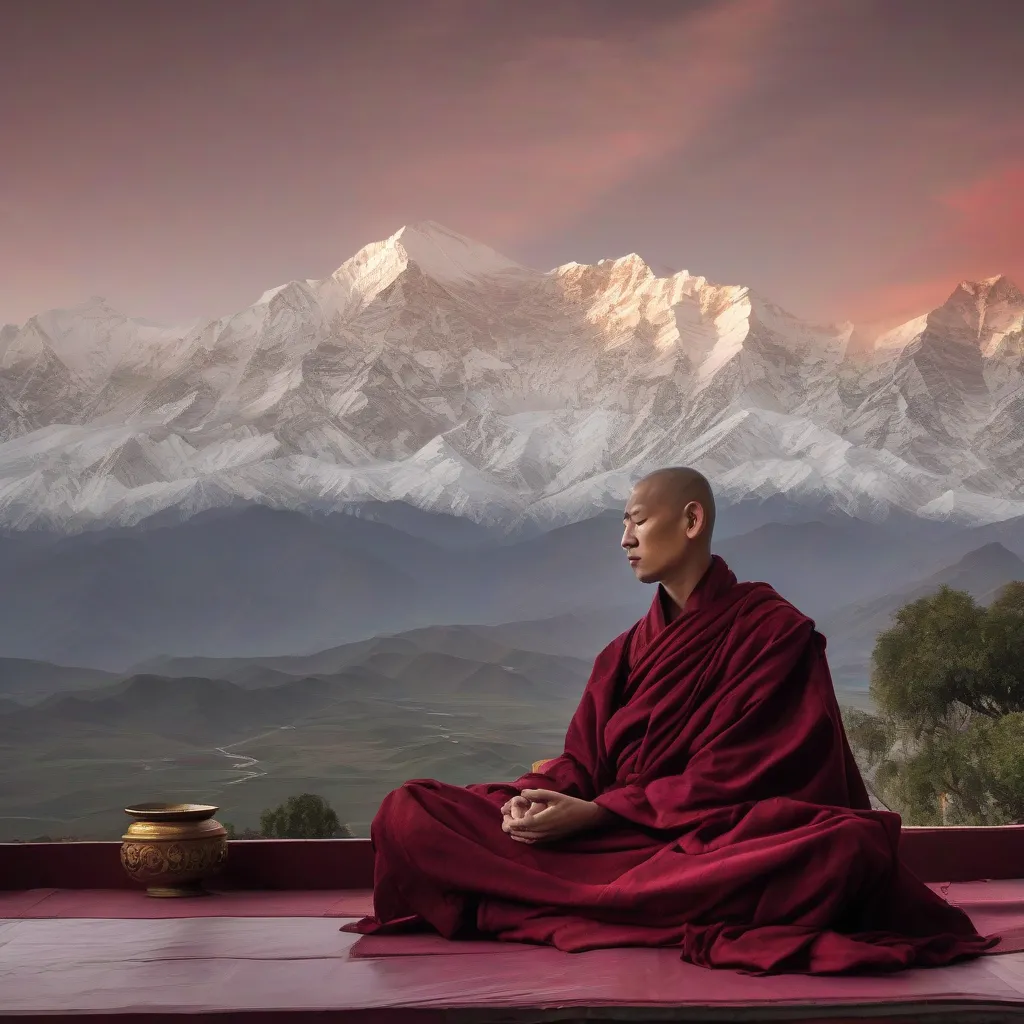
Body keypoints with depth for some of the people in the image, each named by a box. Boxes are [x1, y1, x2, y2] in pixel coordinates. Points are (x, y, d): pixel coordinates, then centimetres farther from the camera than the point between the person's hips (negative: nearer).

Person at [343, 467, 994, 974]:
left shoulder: (773, 629, 1)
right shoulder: (626, 653, 18)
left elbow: (726, 779, -9)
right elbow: (582, 762, 9)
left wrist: (594, 813, -17)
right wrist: (538, 798, -14)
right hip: (605, 837, 5)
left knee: (848, 845, -38)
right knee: (409, 812, -13)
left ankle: (566, 906, -33)